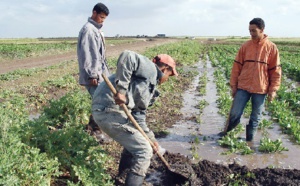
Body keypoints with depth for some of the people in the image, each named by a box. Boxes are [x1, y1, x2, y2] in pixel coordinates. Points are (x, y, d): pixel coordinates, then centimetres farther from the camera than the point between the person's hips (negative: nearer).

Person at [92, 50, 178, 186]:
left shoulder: (149, 87, 26)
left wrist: (149, 136, 22)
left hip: (107, 109, 11)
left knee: (133, 142, 31)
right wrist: (121, 90, -24)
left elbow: (139, 113, 26)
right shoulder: (150, 69, -3)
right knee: (144, 151, -4)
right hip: (109, 110, -11)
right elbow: (127, 57, -21)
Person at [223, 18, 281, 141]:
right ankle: (227, 134, 23)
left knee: (255, 118, 10)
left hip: (261, 89, -1)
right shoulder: (245, 46, 1)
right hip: (243, 87, 1)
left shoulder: (271, 48, -2)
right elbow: (237, 66, 5)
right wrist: (233, 85, 3)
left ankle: (249, 140, 26)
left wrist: (273, 89, -4)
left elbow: (275, 70, 0)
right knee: (234, 114, 0)